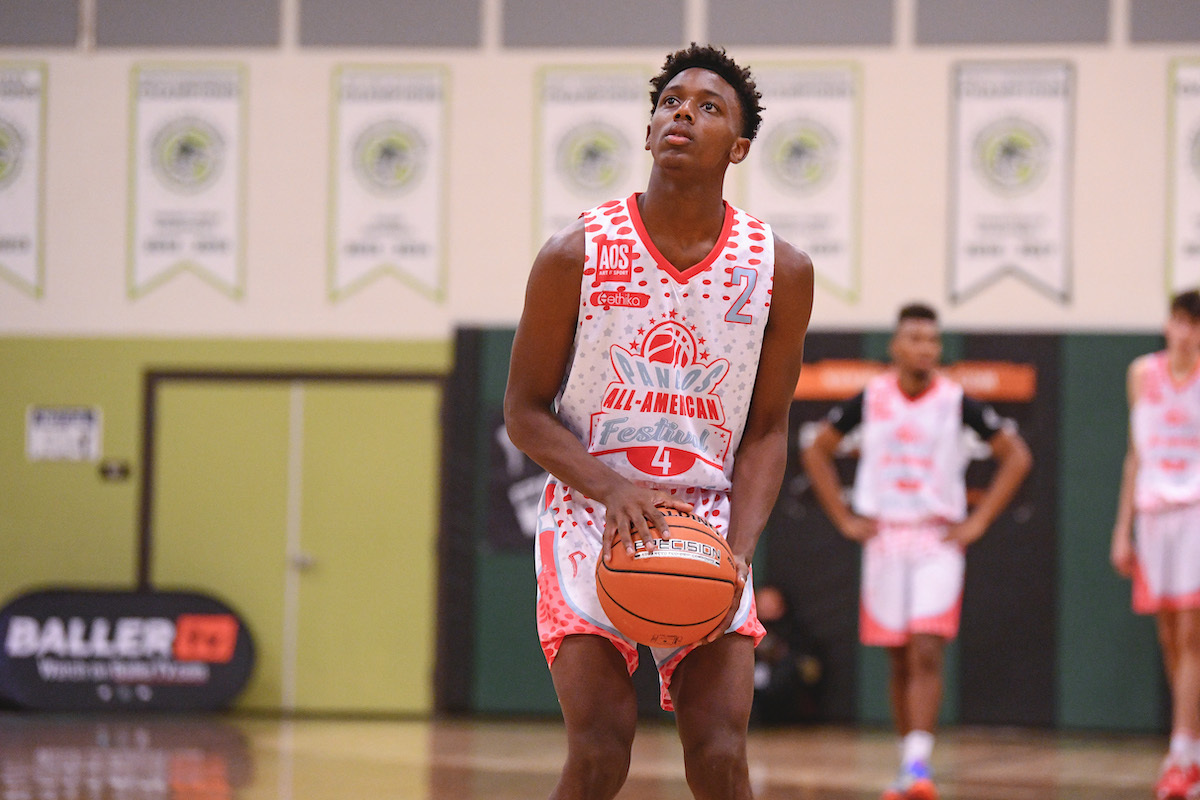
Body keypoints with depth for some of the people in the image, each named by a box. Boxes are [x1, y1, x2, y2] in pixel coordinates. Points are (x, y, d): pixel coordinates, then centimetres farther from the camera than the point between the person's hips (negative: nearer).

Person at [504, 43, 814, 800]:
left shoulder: (780, 270, -1)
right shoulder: (578, 255, -6)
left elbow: (766, 430, 4)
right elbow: (526, 410, -1)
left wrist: (740, 549, -12)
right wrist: (611, 487, -19)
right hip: (594, 517, -1)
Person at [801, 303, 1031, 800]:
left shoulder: (956, 401, -5)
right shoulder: (871, 399, 0)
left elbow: (1016, 456, 2)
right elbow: (816, 452, 11)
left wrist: (978, 521, -3)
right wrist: (844, 518, 5)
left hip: (938, 541, -2)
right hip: (884, 538, 2)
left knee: (927, 655, -14)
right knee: (899, 660, 9)